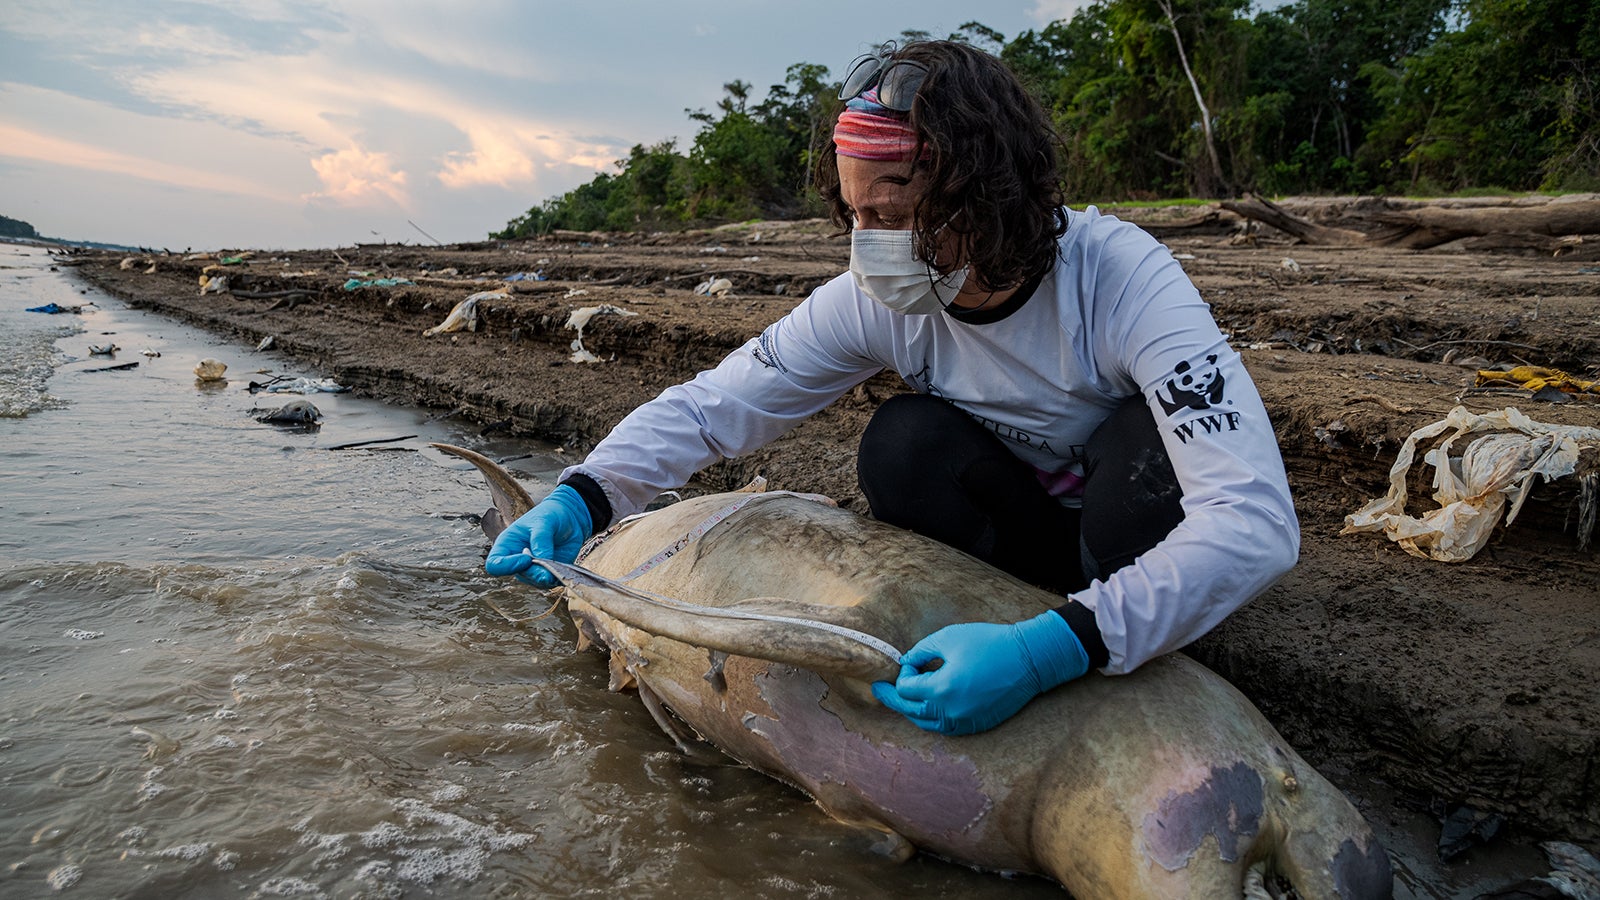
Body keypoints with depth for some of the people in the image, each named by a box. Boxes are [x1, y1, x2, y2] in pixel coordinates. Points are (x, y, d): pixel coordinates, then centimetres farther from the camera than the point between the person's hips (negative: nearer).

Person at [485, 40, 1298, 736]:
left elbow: (1258, 521, -42)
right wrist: (583, 497, -32)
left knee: (1144, 440, -35)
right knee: (901, 444, -26)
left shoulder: (1121, 279, -33)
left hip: (1143, 529, -2)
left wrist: (1054, 650, -53)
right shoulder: (873, 303, -20)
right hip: (1024, 527, 3)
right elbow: (710, 406, -14)